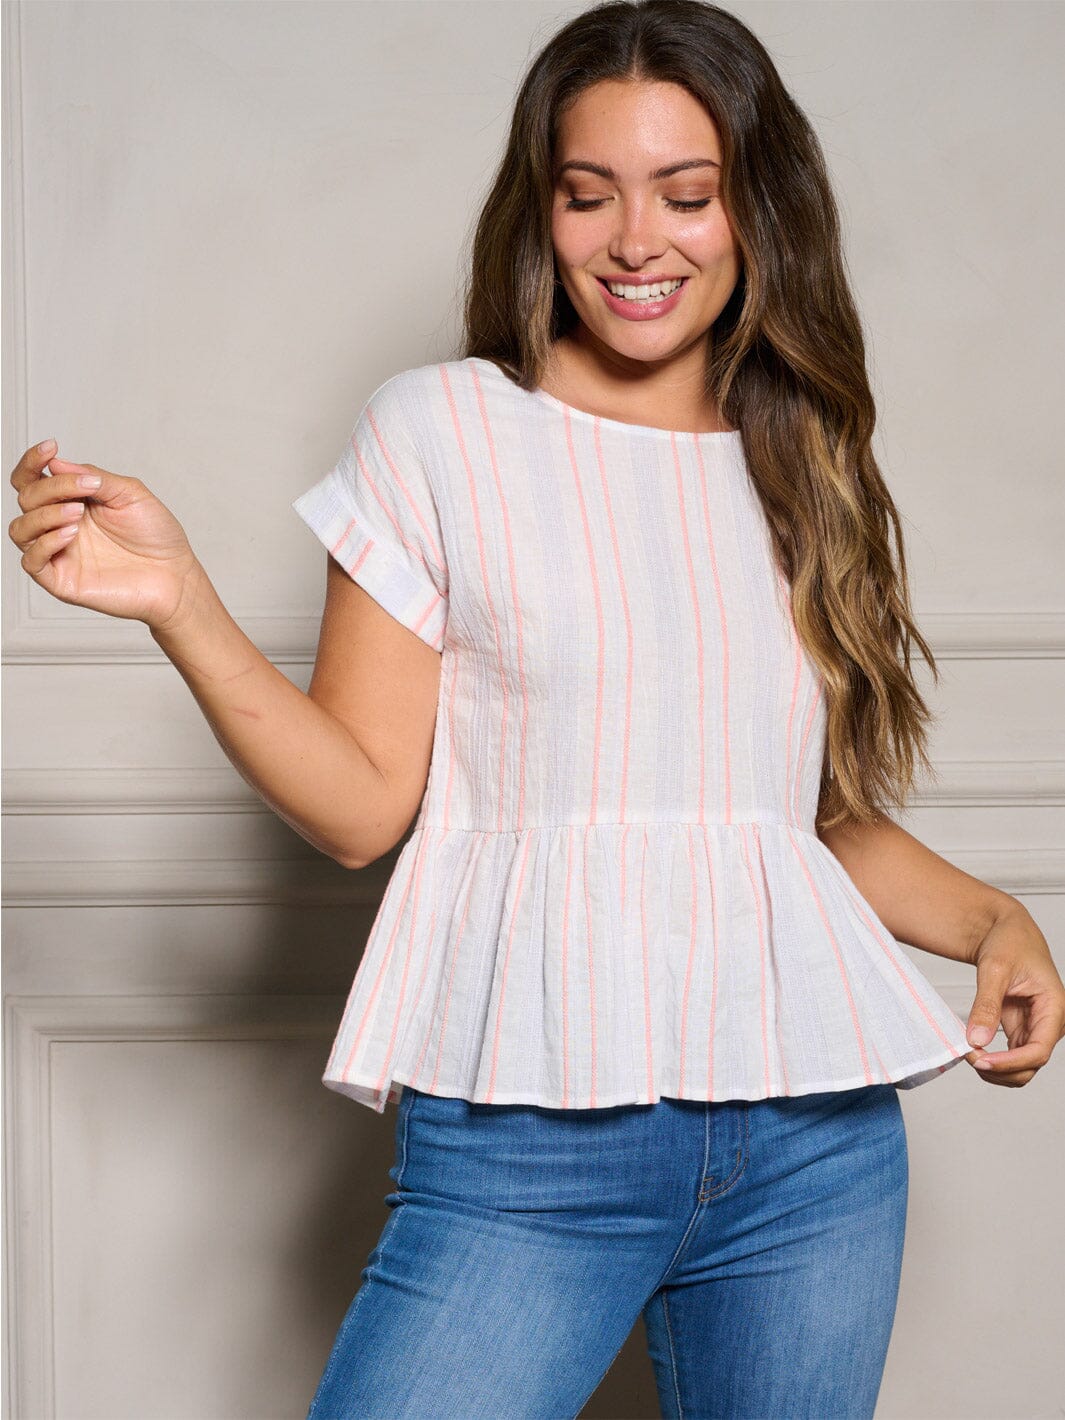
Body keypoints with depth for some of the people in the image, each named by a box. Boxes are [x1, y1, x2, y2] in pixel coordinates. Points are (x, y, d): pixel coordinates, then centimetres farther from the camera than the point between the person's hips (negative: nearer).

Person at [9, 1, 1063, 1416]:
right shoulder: (438, 432, 2)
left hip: (816, 1140, 4)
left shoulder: (800, 473, 14)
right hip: (528, 1146, -3)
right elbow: (360, 805, -2)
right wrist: (178, 600, -14)